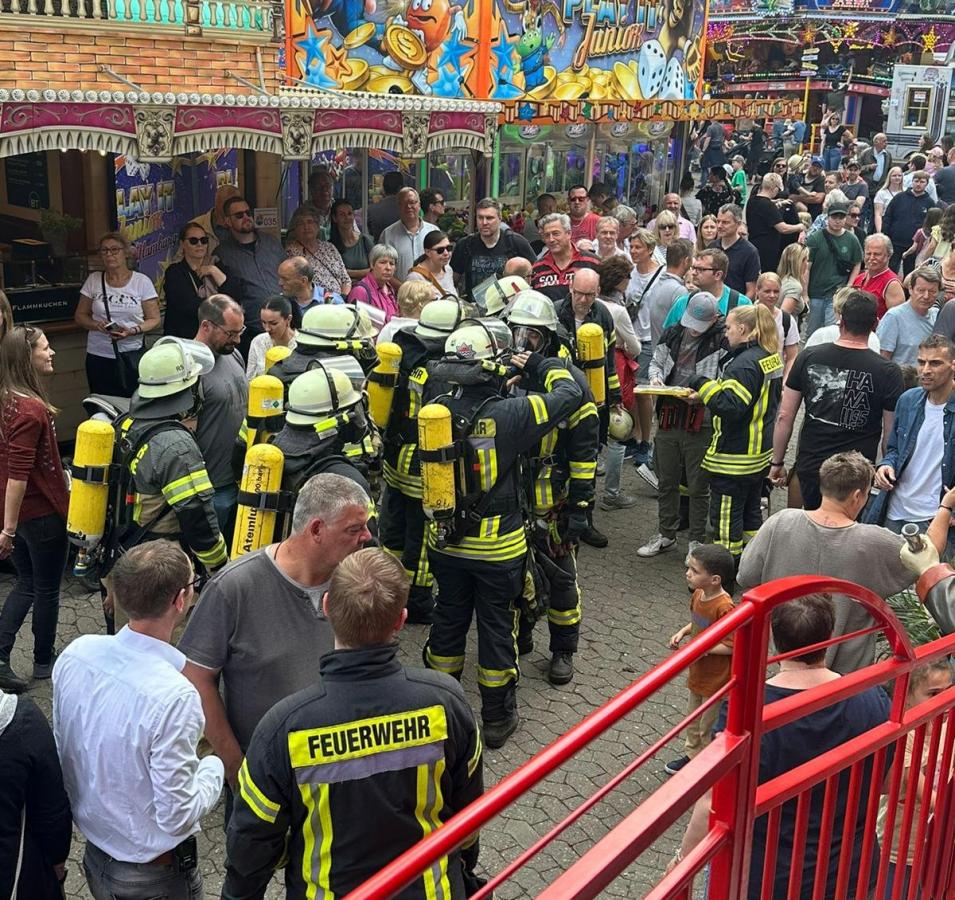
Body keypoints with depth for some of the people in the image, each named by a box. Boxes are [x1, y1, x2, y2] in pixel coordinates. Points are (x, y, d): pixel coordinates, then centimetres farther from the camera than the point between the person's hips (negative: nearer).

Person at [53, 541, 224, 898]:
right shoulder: (174, 697, -33)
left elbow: (60, 747, 2)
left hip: (95, 853, 5)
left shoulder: (75, 654, -14)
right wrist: (213, 768, -9)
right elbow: (176, 818, -24)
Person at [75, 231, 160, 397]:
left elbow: (154, 319, 1)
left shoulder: (142, 281, 0)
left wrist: (133, 330, -17)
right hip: (99, 356, 2)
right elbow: (80, 315, 11)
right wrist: (96, 325, -10)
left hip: (133, 356, -2)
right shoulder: (93, 280, 6)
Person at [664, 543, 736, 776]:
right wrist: (683, 632, -3)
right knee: (692, 720, 25)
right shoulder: (697, 595, -4)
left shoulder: (724, 607, -30)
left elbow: (733, 646, -27)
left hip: (717, 680, -8)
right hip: (697, 674, 8)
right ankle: (692, 755, 45)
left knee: (709, 728, 11)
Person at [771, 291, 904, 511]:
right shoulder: (888, 373, -10)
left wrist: (777, 462, 10)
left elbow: (784, 416, 0)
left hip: (810, 467, 2)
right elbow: (892, 434, -6)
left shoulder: (808, 358, -4)